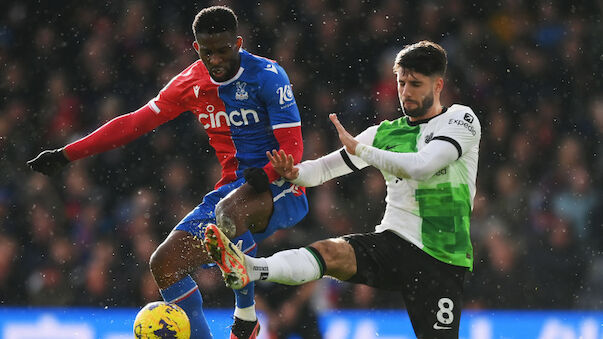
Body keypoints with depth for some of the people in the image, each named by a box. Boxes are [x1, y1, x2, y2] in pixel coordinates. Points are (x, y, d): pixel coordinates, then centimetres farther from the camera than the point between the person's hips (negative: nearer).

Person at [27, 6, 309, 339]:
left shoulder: (268, 76, -12)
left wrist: (266, 175, -35)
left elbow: (292, 148, -14)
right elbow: (135, 122, 10)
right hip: (233, 189, 7)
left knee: (230, 209, -39)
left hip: (279, 187, -7)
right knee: (164, 263, -7)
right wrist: (66, 154, 7)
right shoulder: (191, 83, 5)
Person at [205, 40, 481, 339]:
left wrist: (358, 149, -13)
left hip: (441, 258, -2)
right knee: (331, 251, -26)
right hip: (392, 243, 2)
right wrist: (293, 173, -13)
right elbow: (324, 168, 10)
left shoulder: (461, 119, 0)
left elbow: (421, 166, -17)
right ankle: (247, 269, -51)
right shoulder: (385, 133, 13)